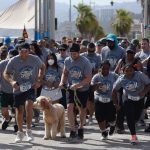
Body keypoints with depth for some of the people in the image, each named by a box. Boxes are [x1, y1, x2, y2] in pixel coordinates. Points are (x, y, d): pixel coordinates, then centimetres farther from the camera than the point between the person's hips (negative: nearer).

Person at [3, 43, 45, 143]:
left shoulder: (35, 59, -10)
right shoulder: (13, 61, -14)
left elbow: (42, 67, 10)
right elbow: (6, 74, -6)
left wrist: (39, 81, 0)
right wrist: (11, 81, -26)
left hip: (31, 88, -1)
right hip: (18, 89, 1)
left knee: (29, 105, -24)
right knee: (19, 110, 8)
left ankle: (29, 130, -8)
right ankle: (20, 132, 30)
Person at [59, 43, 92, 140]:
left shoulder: (85, 62, -18)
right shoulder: (67, 60, -5)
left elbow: (88, 78, -18)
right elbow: (65, 73, 11)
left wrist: (77, 85, -28)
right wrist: (62, 82, -8)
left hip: (83, 89, -2)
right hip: (72, 88, 2)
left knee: (82, 109, 12)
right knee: (69, 107, -16)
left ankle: (81, 128, 34)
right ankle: (73, 130, -8)